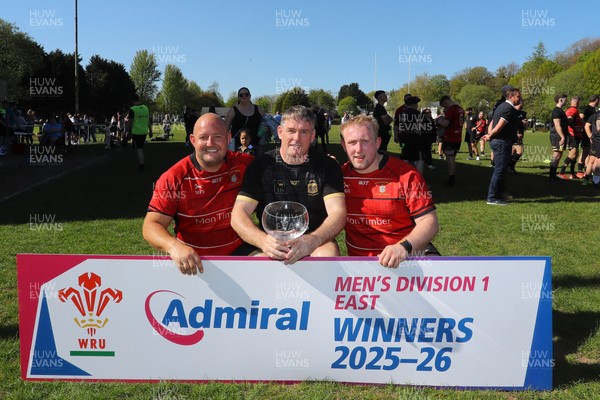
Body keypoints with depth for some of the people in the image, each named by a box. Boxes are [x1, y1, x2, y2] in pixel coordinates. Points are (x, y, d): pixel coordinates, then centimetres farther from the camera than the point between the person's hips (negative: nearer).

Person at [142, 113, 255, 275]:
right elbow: (151, 225, -11)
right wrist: (174, 246, -35)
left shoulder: (244, 165, -3)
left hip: (238, 251, 1)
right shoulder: (174, 179, -9)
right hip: (195, 261, -1)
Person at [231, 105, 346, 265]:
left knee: (328, 254, -34)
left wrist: (312, 240, -32)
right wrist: (263, 240, -29)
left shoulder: (328, 166, 2)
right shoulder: (261, 166, 2)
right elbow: (238, 215, -6)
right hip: (274, 244, 1)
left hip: (317, 243, 0)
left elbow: (338, 214, -9)